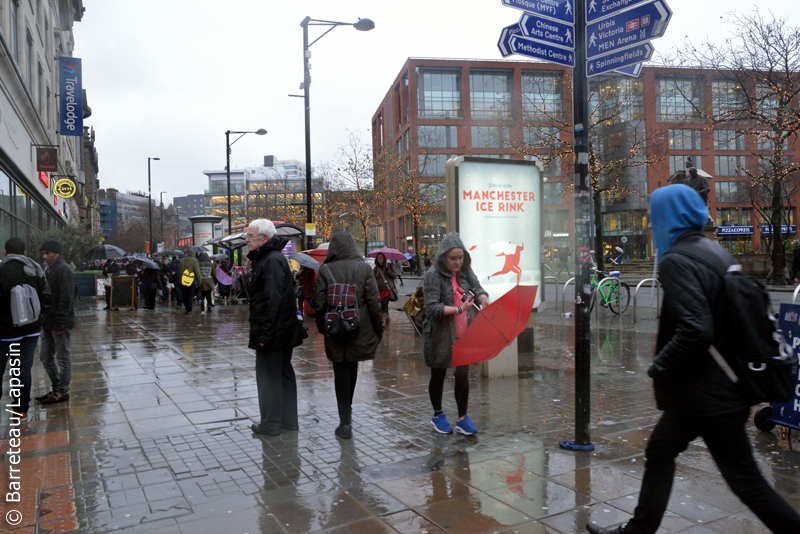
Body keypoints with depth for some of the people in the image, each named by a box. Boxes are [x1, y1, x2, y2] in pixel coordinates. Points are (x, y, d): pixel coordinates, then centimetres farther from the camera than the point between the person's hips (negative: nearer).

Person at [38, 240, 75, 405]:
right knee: (45, 357, 14)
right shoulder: (49, 269, 14)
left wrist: (60, 324, -21)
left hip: (60, 322, -10)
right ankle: (56, 389, 25)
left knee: (63, 357, 1)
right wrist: (43, 322, 13)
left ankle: (62, 392, 11)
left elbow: (65, 299, -19)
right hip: (48, 321, 10)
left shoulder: (63, 269, -14)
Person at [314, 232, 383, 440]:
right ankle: (347, 413, 32)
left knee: (341, 373, 6)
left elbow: (319, 303, -3)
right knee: (352, 369, 18)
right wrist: (378, 329, 4)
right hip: (360, 330, 1)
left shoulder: (325, 270, -5)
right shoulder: (364, 268, -5)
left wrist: (322, 327, 11)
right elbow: (374, 301, -6)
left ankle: (345, 423, 4)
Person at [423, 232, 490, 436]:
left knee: (463, 374, 6)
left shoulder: (465, 272, 4)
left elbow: (477, 289, -3)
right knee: (438, 375, 12)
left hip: (463, 334, 5)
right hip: (440, 335, -4)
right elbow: (432, 308, -22)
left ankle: (462, 418, 19)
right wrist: (459, 309, -27)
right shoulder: (433, 275, -16)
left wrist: (484, 300, -25)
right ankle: (437, 415, 30)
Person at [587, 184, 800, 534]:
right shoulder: (717, 253, 7)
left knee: (744, 479, 4)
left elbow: (695, 331, -31)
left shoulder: (677, 261, -20)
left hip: (707, 393, -10)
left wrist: (659, 368, -15)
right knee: (659, 453, 20)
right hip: (722, 384, 10)